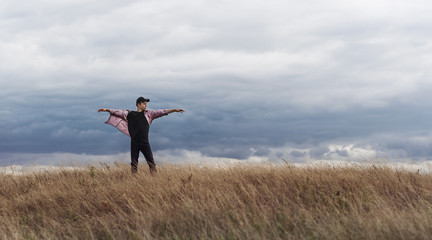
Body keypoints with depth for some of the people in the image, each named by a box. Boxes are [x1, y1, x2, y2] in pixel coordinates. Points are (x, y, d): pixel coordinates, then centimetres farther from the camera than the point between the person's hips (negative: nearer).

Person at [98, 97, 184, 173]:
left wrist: (175, 110, 2)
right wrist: (106, 109, 4)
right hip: (134, 143, 0)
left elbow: (161, 112, 6)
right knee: (134, 163, 4)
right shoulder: (130, 114, 5)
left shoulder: (148, 113, 8)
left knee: (151, 161, -2)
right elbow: (118, 112, 8)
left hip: (145, 142, 1)